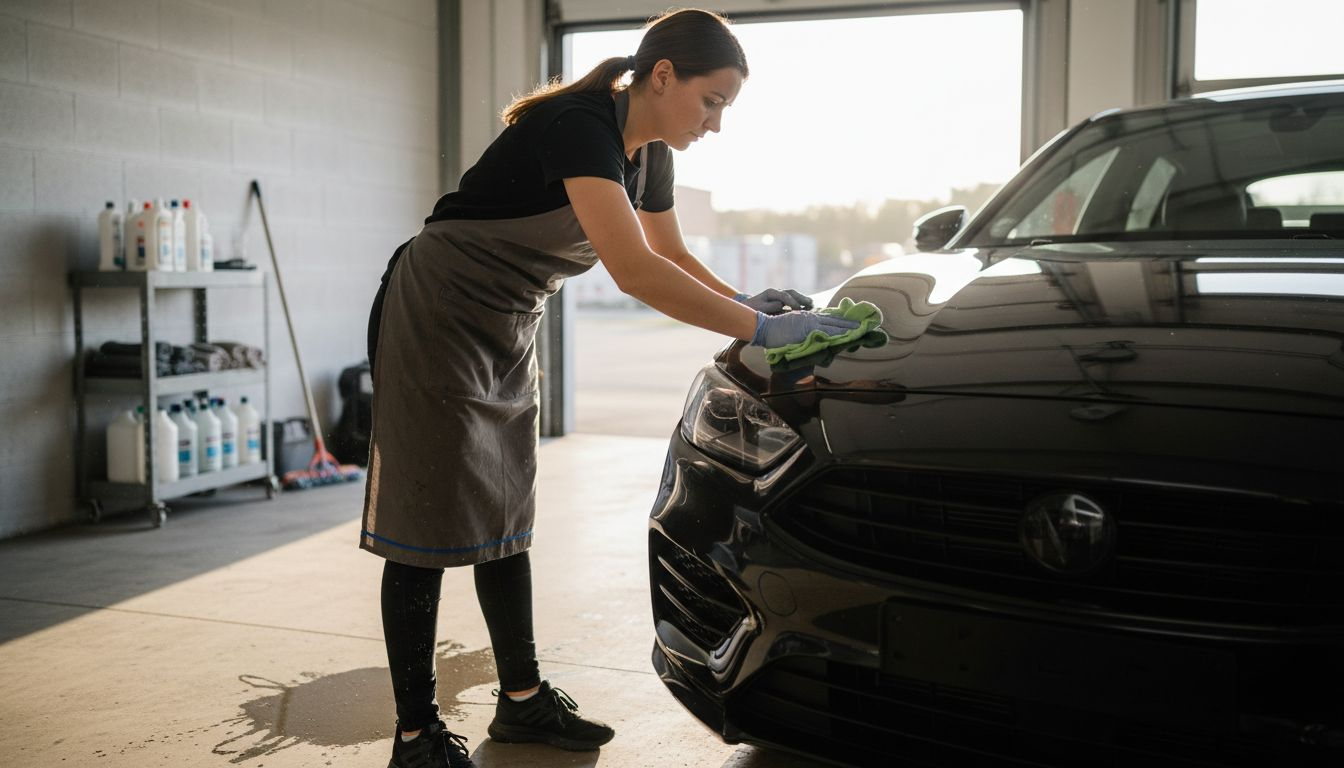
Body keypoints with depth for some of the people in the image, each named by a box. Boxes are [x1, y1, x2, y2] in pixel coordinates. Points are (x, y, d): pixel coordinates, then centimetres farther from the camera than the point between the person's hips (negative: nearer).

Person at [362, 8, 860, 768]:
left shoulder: (650, 154, 2)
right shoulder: (578, 125, -26)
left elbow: (674, 257, 17)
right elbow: (633, 270, -36)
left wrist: (744, 299, -1)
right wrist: (759, 328, -32)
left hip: (510, 327, 9)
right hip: (438, 315, -9)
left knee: (503, 518, 13)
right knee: (431, 524, -4)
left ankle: (522, 697, 24)